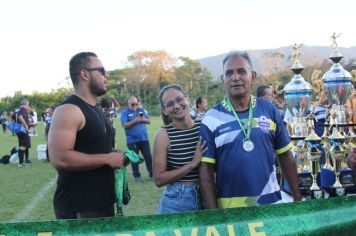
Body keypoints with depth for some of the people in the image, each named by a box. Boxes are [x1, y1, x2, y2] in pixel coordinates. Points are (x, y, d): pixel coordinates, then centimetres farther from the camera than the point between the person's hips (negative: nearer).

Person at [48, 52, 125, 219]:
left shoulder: (95, 110, 14)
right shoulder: (68, 110, -17)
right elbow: (60, 159, -27)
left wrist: (115, 155, 7)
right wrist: (107, 159, -21)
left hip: (103, 202, 9)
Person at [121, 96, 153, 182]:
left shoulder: (141, 110, 10)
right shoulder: (125, 112, -3)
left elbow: (149, 121, 9)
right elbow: (125, 125, -14)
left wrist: (144, 119, -13)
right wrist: (134, 121, -25)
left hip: (144, 138, 3)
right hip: (132, 140, -3)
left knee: (148, 157, 3)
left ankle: (152, 174, 11)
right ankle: (136, 176, 14)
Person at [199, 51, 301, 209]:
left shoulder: (270, 110, 2)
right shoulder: (211, 118, -4)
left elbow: (285, 156, 7)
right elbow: (206, 169, -5)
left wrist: (297, 198, 6)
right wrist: (213, 212, -9)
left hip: (271, 203, 2)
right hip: (229, 208, -2)